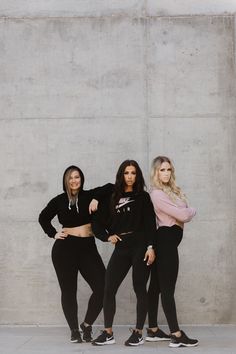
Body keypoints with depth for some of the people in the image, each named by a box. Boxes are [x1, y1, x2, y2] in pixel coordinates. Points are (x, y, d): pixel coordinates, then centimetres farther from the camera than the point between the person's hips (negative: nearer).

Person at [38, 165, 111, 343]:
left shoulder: (89, 195, 4)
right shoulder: (59, 200, 5)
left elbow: (109, 187, -4)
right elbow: (43, 218, 19)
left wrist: (96, 199, -16)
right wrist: (53, 233, 6)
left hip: (88, 247, 0)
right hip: (64, 248, 0)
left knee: (103, 287, -8)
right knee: (68, 290, 5)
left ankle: (87, 325, 11)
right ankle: (74, 330, 20)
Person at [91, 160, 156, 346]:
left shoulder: (143, 196, 4)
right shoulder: (112, 198, 11)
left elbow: (150, 223, -4)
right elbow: (97, 222, 15)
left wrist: (150, 247, -14)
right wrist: (107, 236, 0)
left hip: (140, 247, -3)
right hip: (121, 248, 3)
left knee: (139, 289, 1)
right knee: (109, 289, -1)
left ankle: (138, 333, 12)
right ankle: (108, 333, 10)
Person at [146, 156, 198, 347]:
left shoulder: (173, 190, 16)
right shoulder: (157, 194, -14)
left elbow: (183, 213, 7)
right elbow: (183, 215, -16)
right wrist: (192, 210, 3)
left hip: (167, 241, 9)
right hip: (166, 240, -9)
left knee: (157, 286, 12)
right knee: (168, 288, -8)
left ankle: (153, 330, 19)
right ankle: (177, 335, -6)